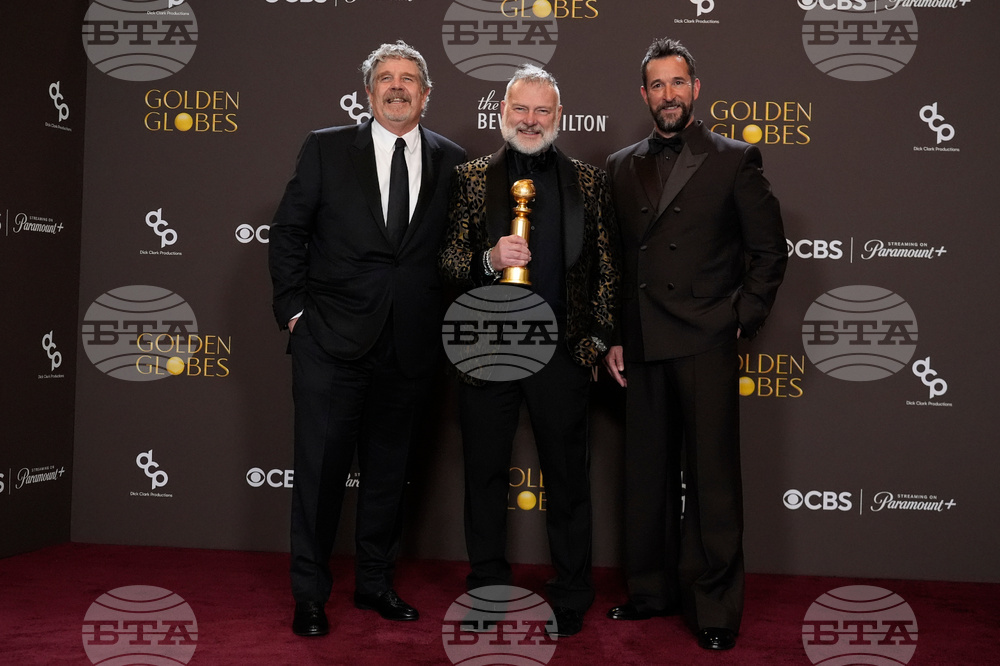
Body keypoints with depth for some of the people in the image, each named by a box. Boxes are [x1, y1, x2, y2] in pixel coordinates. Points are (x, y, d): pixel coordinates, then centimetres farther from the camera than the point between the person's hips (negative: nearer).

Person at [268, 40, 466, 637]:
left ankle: (375, 582, 30)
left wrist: (445, 322, 2)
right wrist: (295, 309, -2)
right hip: (332, 341, -2)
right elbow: (288, 233, 4)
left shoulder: (451, 161, 6)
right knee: (321, 467, 3)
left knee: (389, 469, 13)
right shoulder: (327, 149, 2)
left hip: (410, 344, 2)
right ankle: (310, 594, 18)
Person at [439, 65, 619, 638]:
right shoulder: (472, 178, 6)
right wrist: (489, 259, -17)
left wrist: (598, 339, 1)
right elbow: (447, 257, 2)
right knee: (486, 473, 10)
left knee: (568, 476, 9)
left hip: (563, 352, 0)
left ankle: (572, 594, 25)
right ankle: (488, 588, 27)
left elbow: (607, 267, 7)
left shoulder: (588, 181, 6)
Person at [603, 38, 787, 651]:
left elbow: (770, 251, 3)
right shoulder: (622, 167, 13)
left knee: (712, 480, 1)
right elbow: (616, 260, 15)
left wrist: (740, 321, -4)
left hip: (706, 346, -4)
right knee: (648, 475, 11)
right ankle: (653, 590, 26)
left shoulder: (735, 159, 3)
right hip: (643, 348, 4)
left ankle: (716, 610, 13)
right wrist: (614, 338, 9)